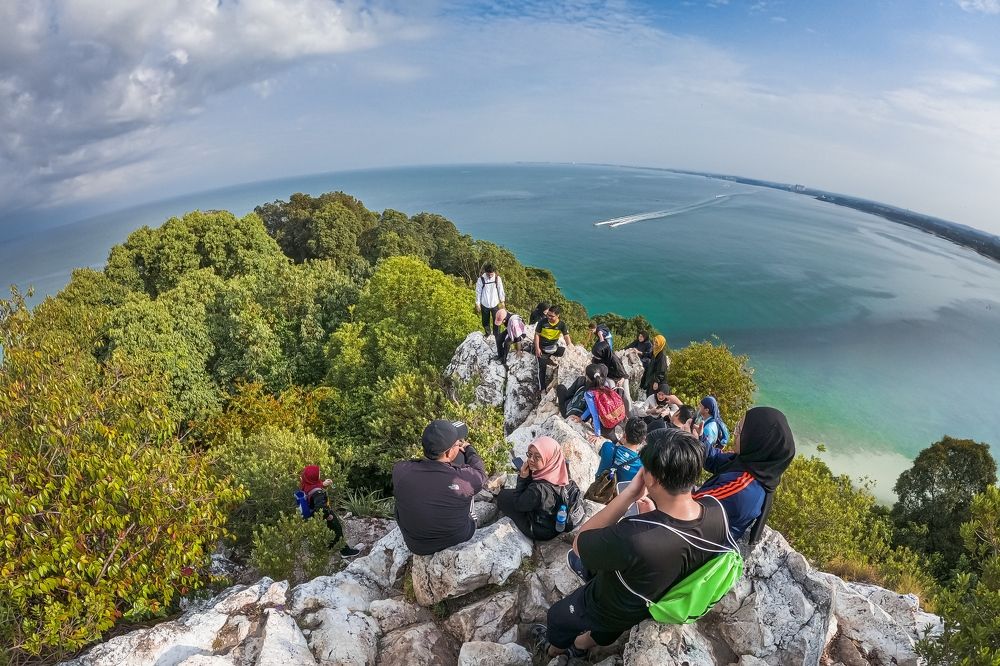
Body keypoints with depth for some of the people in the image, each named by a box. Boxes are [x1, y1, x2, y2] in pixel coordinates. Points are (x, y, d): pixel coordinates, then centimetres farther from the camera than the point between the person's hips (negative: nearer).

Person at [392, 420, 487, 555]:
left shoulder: (400, 471, -26)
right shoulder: (465, 479, -31)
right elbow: (479, 471, -6)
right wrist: (468, 448, 12)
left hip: (416, 546, 1)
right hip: (459, 541, -1)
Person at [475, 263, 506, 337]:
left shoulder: (498, 278, -11)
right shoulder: (481, 279, -14)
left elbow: (501, 290, 1)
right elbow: (478, 292, -5)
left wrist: (502, 301, 6)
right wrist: (478, 304, -2)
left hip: (495, 304, 0)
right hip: (484, 305, 0)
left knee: (496, 322, 6)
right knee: (485, 322, 15)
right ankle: (488, 335, 35)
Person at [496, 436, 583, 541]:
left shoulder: (540, 489, -40)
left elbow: (518, 504, -19)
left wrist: (523, 477, -21)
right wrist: (527, 476, -9)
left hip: (540, 532, -7)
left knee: (503, 496, 4)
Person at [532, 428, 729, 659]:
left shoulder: (632, 538, -49)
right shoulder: (717, 511, -28)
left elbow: (579, 543, -29)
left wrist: (629, 494, -35)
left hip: (615, 612, -4)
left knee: (557, 615, 29)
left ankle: (555, 647, 60)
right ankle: (581, 645, 65)